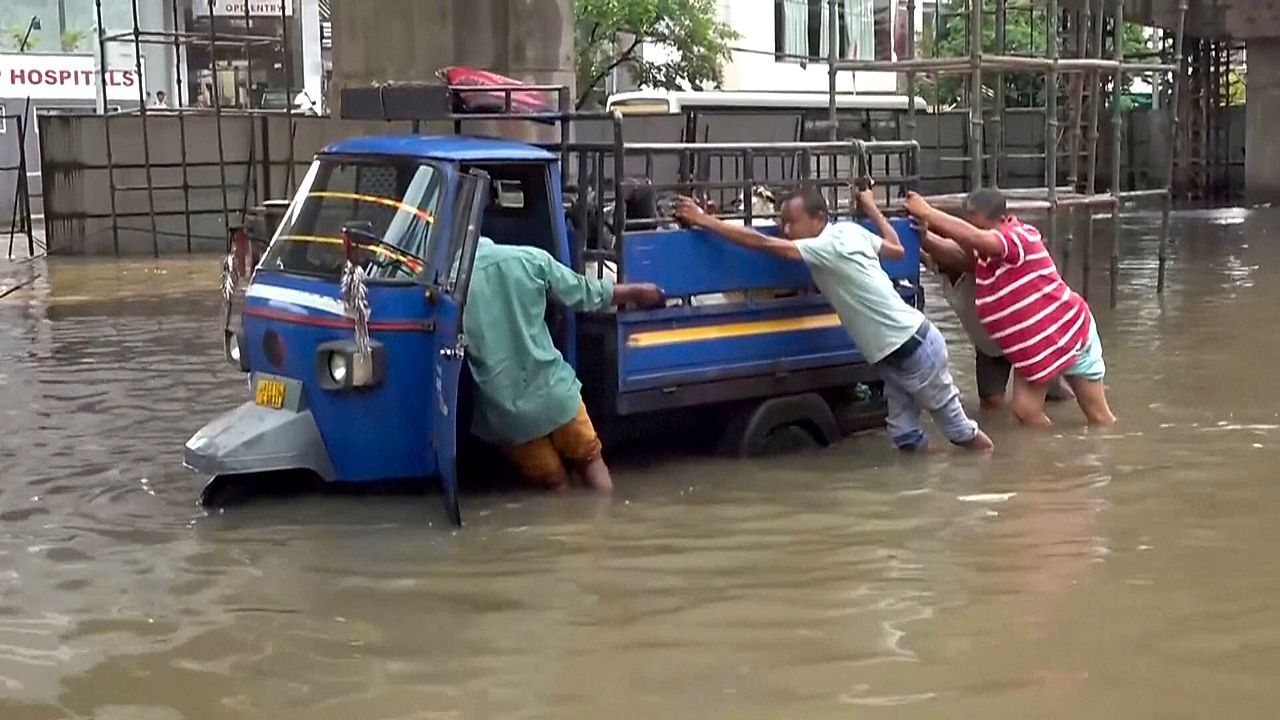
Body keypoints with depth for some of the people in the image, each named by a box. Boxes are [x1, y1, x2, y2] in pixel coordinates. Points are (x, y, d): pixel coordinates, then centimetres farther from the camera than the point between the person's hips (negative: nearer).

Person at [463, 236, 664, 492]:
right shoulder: (529, 259, -5)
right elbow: (587, 294, 6)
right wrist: (638, 292, 21)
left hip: (504, 412, 0)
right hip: (553, 392, 0)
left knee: (554, 485, 19)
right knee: (590, 460, 23)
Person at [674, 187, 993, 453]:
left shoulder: (826, 247, -21)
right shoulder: (850, 230, 4)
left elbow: (762, 242, -26)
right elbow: (896, 249, 21)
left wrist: (704, 220, -24)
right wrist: (872, 208, 34)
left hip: (910, 349, -9)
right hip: (908, 343, 9)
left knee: (948, 414, 11)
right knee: (904, 437, 12)